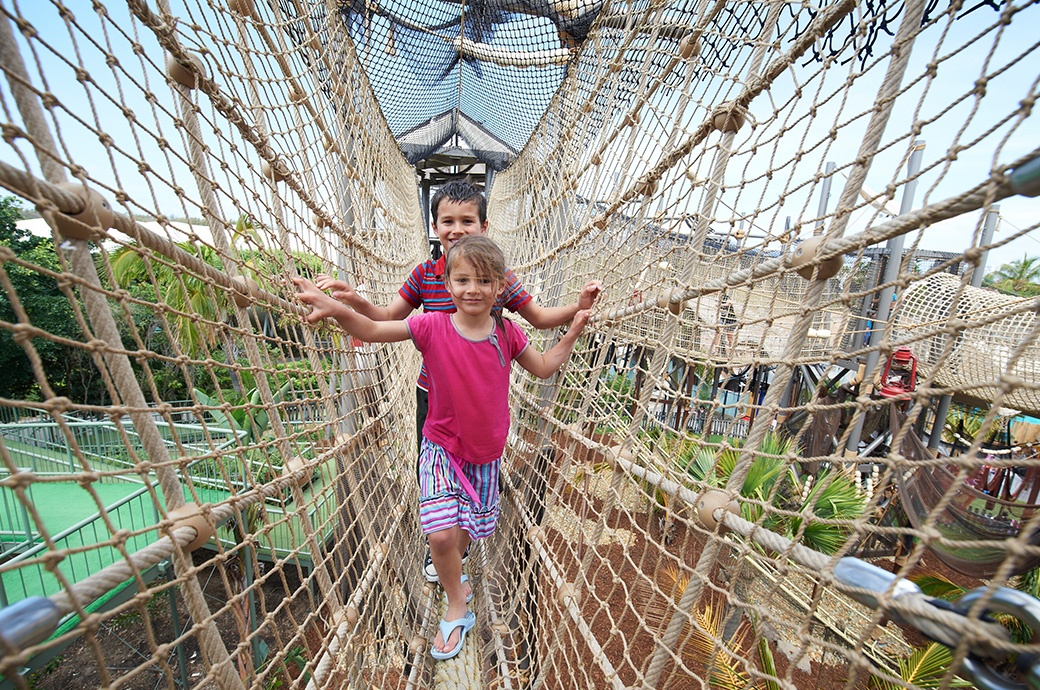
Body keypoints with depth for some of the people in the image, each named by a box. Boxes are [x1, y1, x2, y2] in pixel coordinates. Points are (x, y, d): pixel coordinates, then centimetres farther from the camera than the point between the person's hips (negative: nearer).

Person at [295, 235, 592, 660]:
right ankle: (457, 607, 23)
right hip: (442, 447, -2)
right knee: (442, 534, -10)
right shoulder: (432, 327, -16)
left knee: (468, 528, 18)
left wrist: (573, 332, -5)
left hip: (485, 453, 3)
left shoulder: (507, 333, -9)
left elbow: (543, 368, 2)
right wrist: (336, 309, -36)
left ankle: (453, 576, 54)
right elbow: (372, 331, -17)